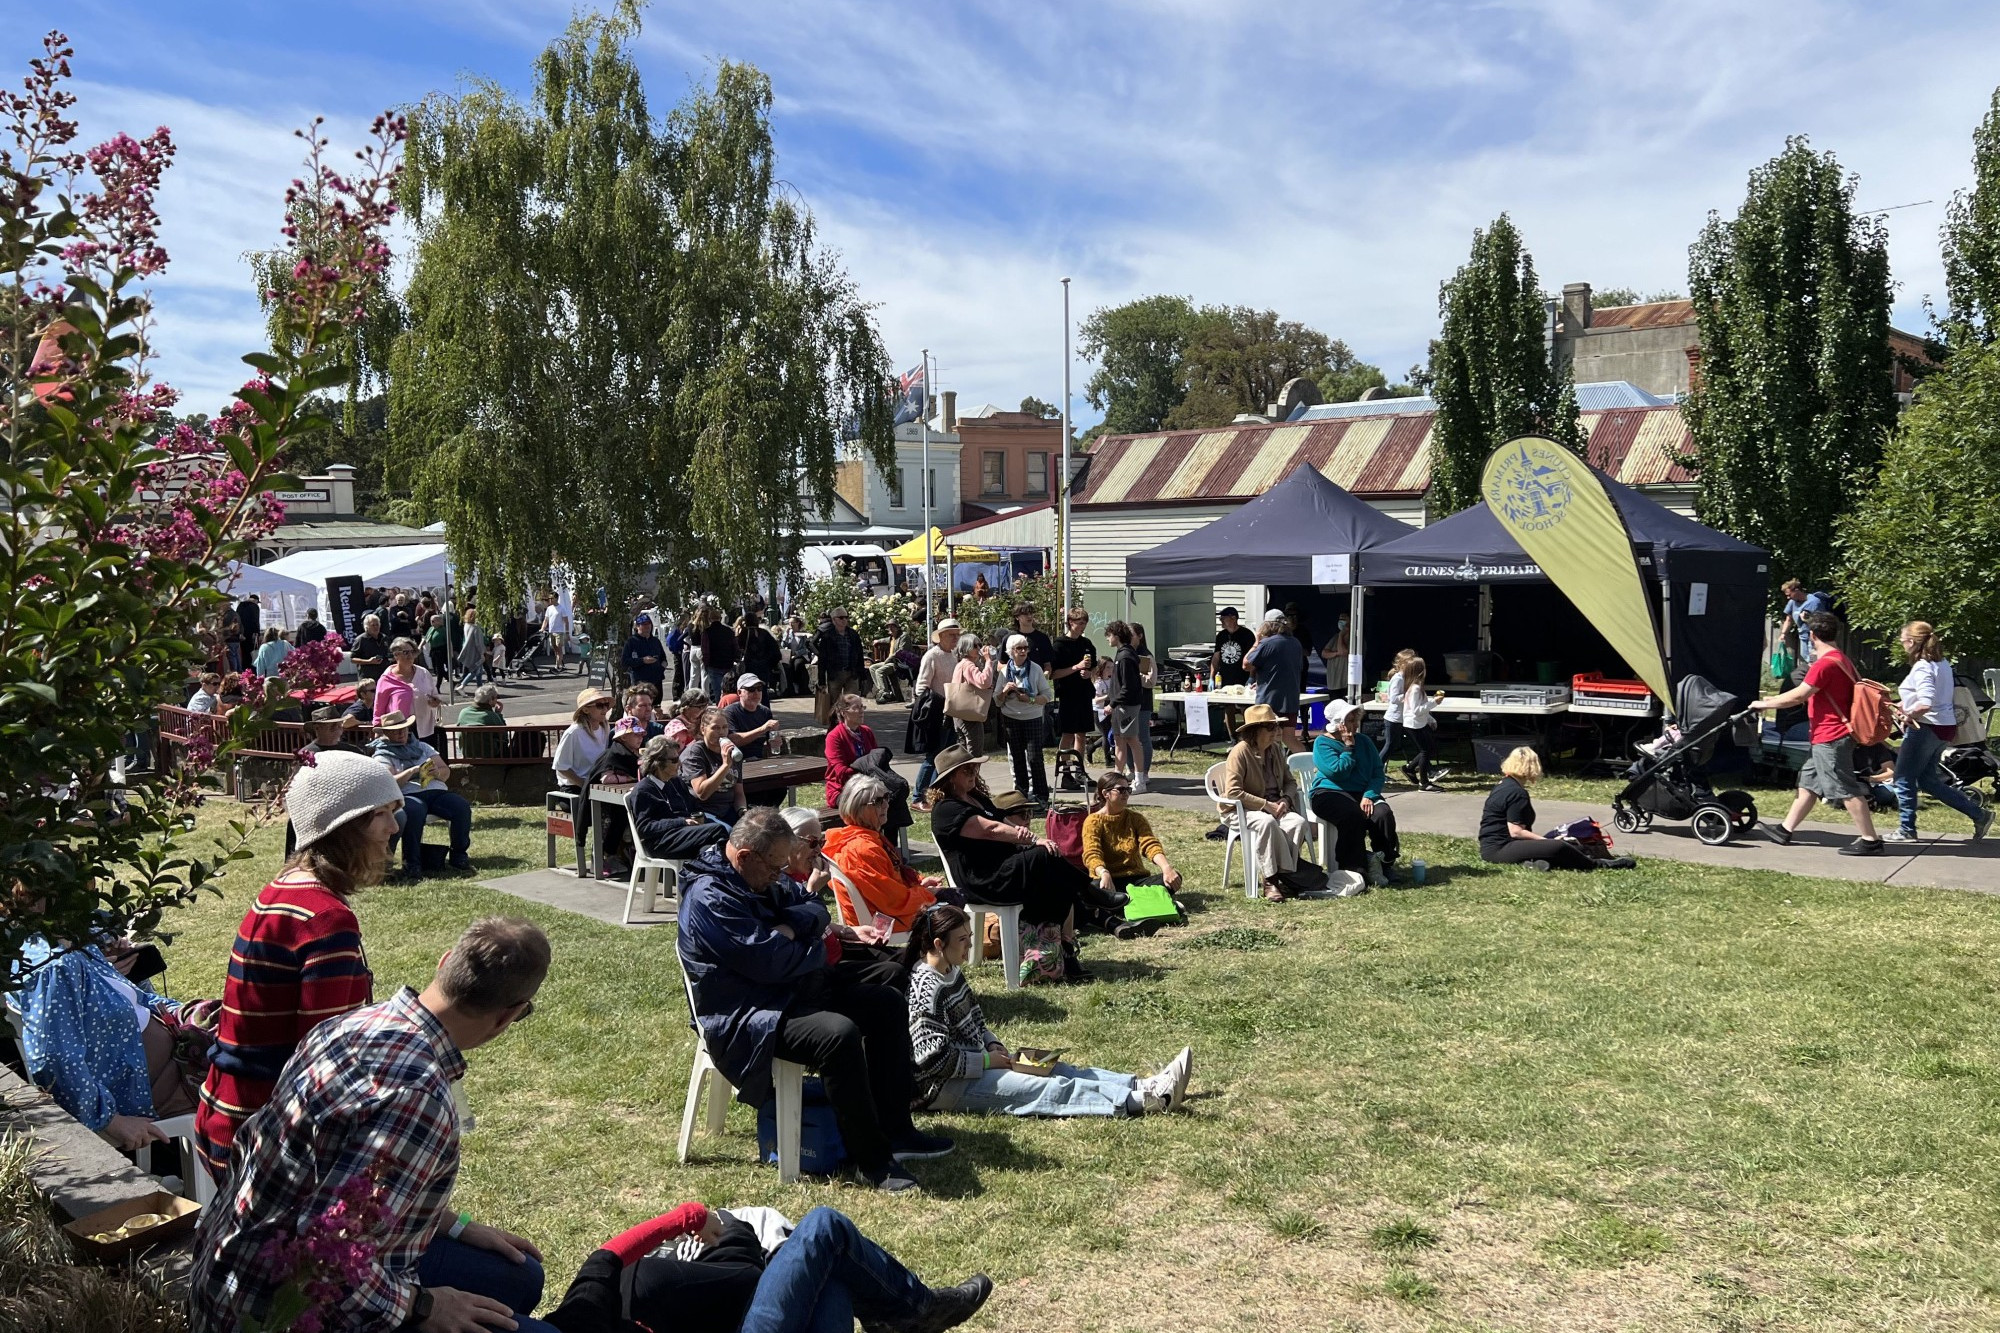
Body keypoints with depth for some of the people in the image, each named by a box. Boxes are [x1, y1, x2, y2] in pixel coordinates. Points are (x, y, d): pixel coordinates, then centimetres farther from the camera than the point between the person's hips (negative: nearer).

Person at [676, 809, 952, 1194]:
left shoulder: (762, 878, 11)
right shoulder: (710, 899, -21)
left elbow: (815, 909, 13)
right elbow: (769, 961, -27)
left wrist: (790, 926, -10)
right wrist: (816, 948, -8)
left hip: (795, 989, 11)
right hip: (746, 1016, -11)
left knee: (886, 1002, 7)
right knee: (839, 1034, -33)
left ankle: (894, 1129, 6)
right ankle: (872, 1161, -22)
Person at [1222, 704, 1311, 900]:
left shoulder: (1276, 749, 7)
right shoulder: (1240, 752, -14)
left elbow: (1290, 781, 18)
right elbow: (1233, 792, -20)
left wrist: (1285, 800, -6)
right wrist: (1266, 805, -21)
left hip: (1273, 807, 6)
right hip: (1242, 810, -6)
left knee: (1299, 822, -23)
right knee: (1267, 823, -37)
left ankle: (1281, 874, -20)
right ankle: (1270, 880, -29)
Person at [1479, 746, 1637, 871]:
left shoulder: (1504, 785, 15)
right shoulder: (1517, 792, -16)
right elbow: (1516, 832, -20)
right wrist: (1548, 841, -12)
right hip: (1498, 849, -10)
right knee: (1559, 848, -15)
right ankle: (1599, 866, 2)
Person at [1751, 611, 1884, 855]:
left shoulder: (1825, 663, -20)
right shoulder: (1840, 659, 13)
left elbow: (1798, 695, -21)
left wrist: (1765, 704, -8)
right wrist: (1775, 700, 21)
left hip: (1831, 738, -11)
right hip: (1826, 736, 11)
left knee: (1846, 789, -5)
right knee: (1808, 782, 15)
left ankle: (1870, 840, 0)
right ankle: (1785, 831, 23)